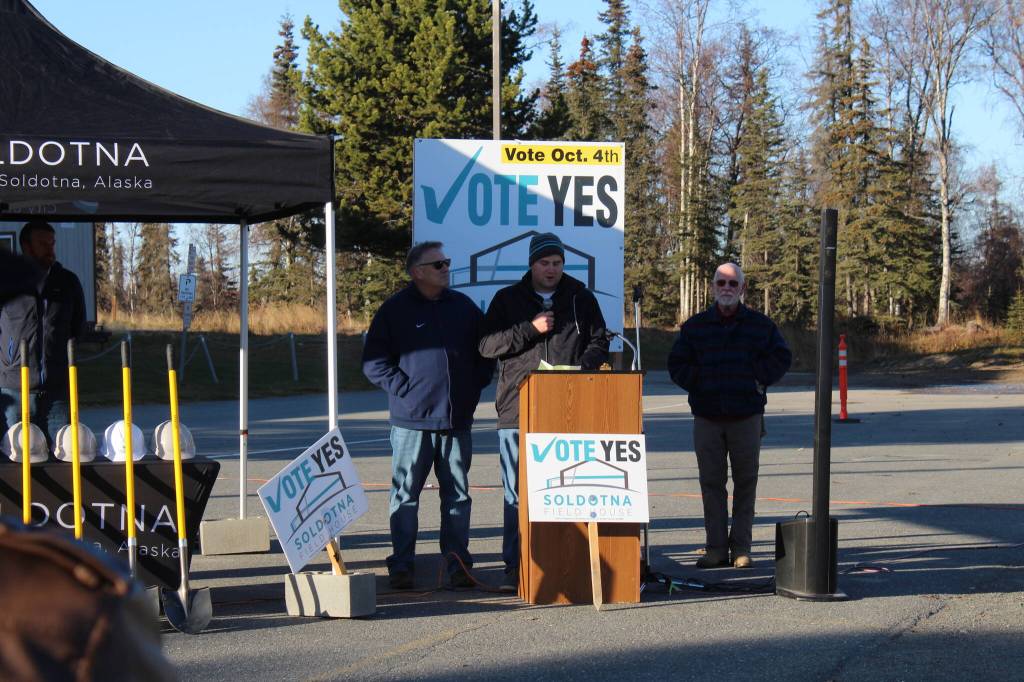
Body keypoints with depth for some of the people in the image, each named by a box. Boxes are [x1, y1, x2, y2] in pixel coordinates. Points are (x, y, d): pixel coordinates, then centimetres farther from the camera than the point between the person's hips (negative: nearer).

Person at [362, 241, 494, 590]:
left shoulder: (464, 307, 12)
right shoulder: (395, 310, 0)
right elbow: (374, 362, -1)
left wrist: (474, 388, 9)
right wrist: (405, 389, -9)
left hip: (457, 419, 4)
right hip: (412, 420, -4)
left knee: (458, 494, 6)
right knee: (405, 494, 0)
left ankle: (458, 564, 12)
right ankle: (401, 565, 5)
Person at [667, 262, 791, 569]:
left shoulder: (761, 325, 6)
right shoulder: (695, 326, 8)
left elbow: (781, 357, 6)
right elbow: (677, 364, 8)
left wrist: (756, 381, -4)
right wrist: (701, 384, -4)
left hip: (746, 416, -1)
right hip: (707, 417, 1)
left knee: (745, 483, 2)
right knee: (711, 483, 1)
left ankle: (741, 547, 8)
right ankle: (716, 548, 5)